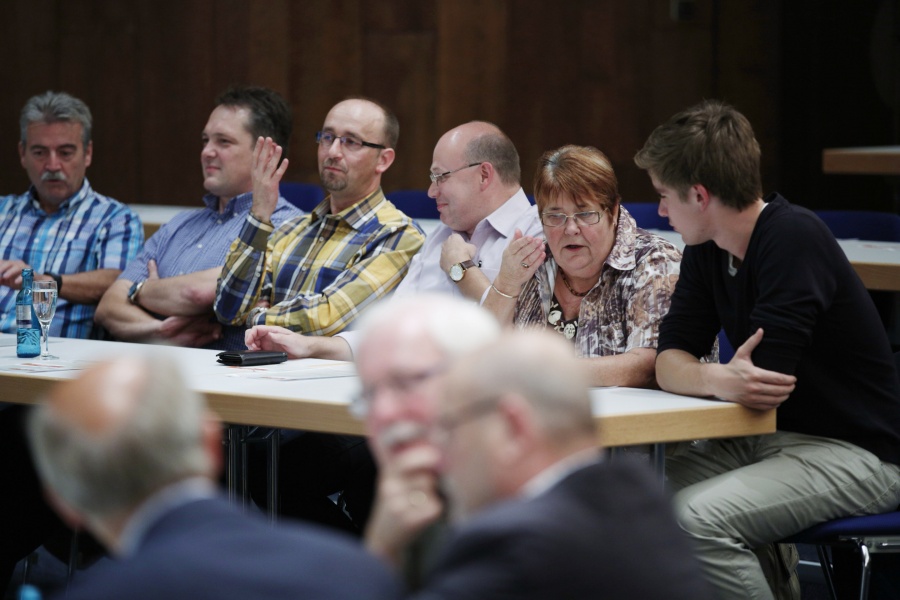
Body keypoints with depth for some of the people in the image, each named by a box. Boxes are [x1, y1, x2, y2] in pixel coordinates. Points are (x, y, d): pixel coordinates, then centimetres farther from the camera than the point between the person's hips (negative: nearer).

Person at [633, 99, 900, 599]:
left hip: (855, 453, -8)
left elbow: (768, 381, -24)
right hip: (767, 439, 8)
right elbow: (668, 363, -2)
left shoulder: (793, 238, -19)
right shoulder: (705, 252, 6)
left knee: (697, 517, -27)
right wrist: (722, 379, -22)